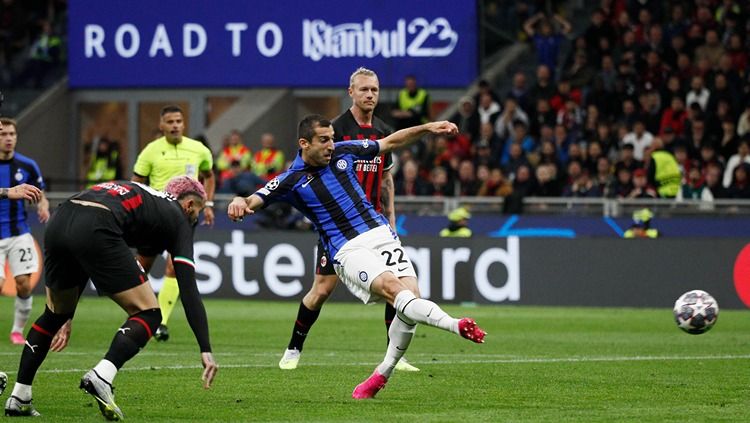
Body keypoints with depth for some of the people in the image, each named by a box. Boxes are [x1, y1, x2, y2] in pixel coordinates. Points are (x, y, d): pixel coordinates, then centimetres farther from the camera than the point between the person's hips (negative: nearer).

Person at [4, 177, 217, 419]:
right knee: (148, 314, 6)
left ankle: (18, 399, 26)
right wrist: (205, 350, 9)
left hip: (58, 223, 7)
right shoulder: (178, 219, 20)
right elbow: (189, 289, 10)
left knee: (55, 315, 28)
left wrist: (67, 317, 45)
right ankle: (101, 378, -14)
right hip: (94, 233, -7)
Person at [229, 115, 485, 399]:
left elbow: (390, 142, 21)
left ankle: (383, 374, 1)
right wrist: (240, 202, -34)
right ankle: (453, 324, -48)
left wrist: (428, 128, 14)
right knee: (392, 288, -30)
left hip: (380, 234, 4)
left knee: (411, 295, -14)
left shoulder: (343, 152, 10)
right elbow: (254, 200, -10)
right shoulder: (291, 181, -1)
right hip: (347, 250, -4)